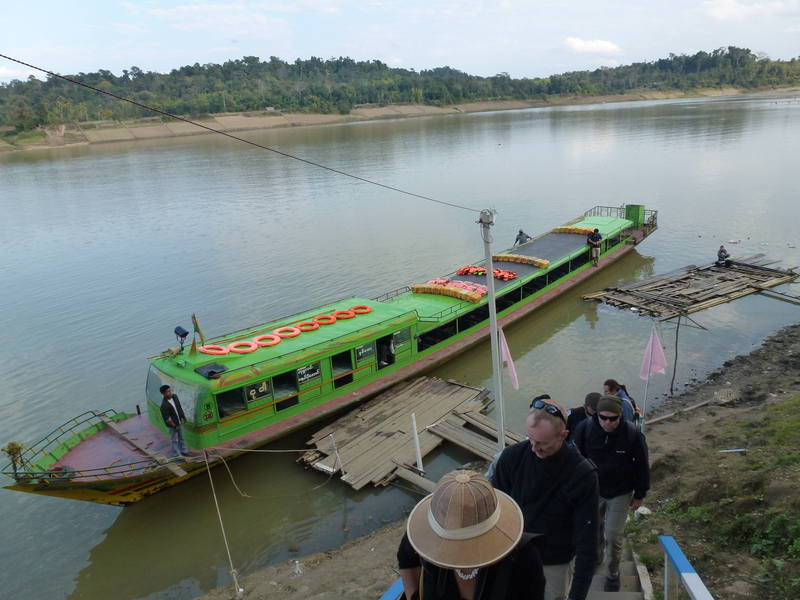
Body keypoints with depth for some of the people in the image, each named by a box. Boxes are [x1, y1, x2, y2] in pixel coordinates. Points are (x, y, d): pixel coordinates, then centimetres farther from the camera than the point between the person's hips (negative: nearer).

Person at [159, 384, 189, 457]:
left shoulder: (174, 396, -7)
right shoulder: (164, 405, -28)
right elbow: (167, 418, -22)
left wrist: (183, 417, 11)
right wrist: (174, 426, -17)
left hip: (179, 422, 7)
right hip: (172, 425, -7)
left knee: (181, 437, 21)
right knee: (174, 440, 10)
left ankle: (183, 451, 37)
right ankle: (178, 455, 22)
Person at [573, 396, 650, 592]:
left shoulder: (633, 434, -22)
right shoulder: (585, 428, -21)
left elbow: (642, 466, -8)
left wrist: (639, 495, 0)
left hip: (620, 494, -2)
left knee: (613, 537, 2)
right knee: (594, 529, 21)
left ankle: (612, 575, 27)